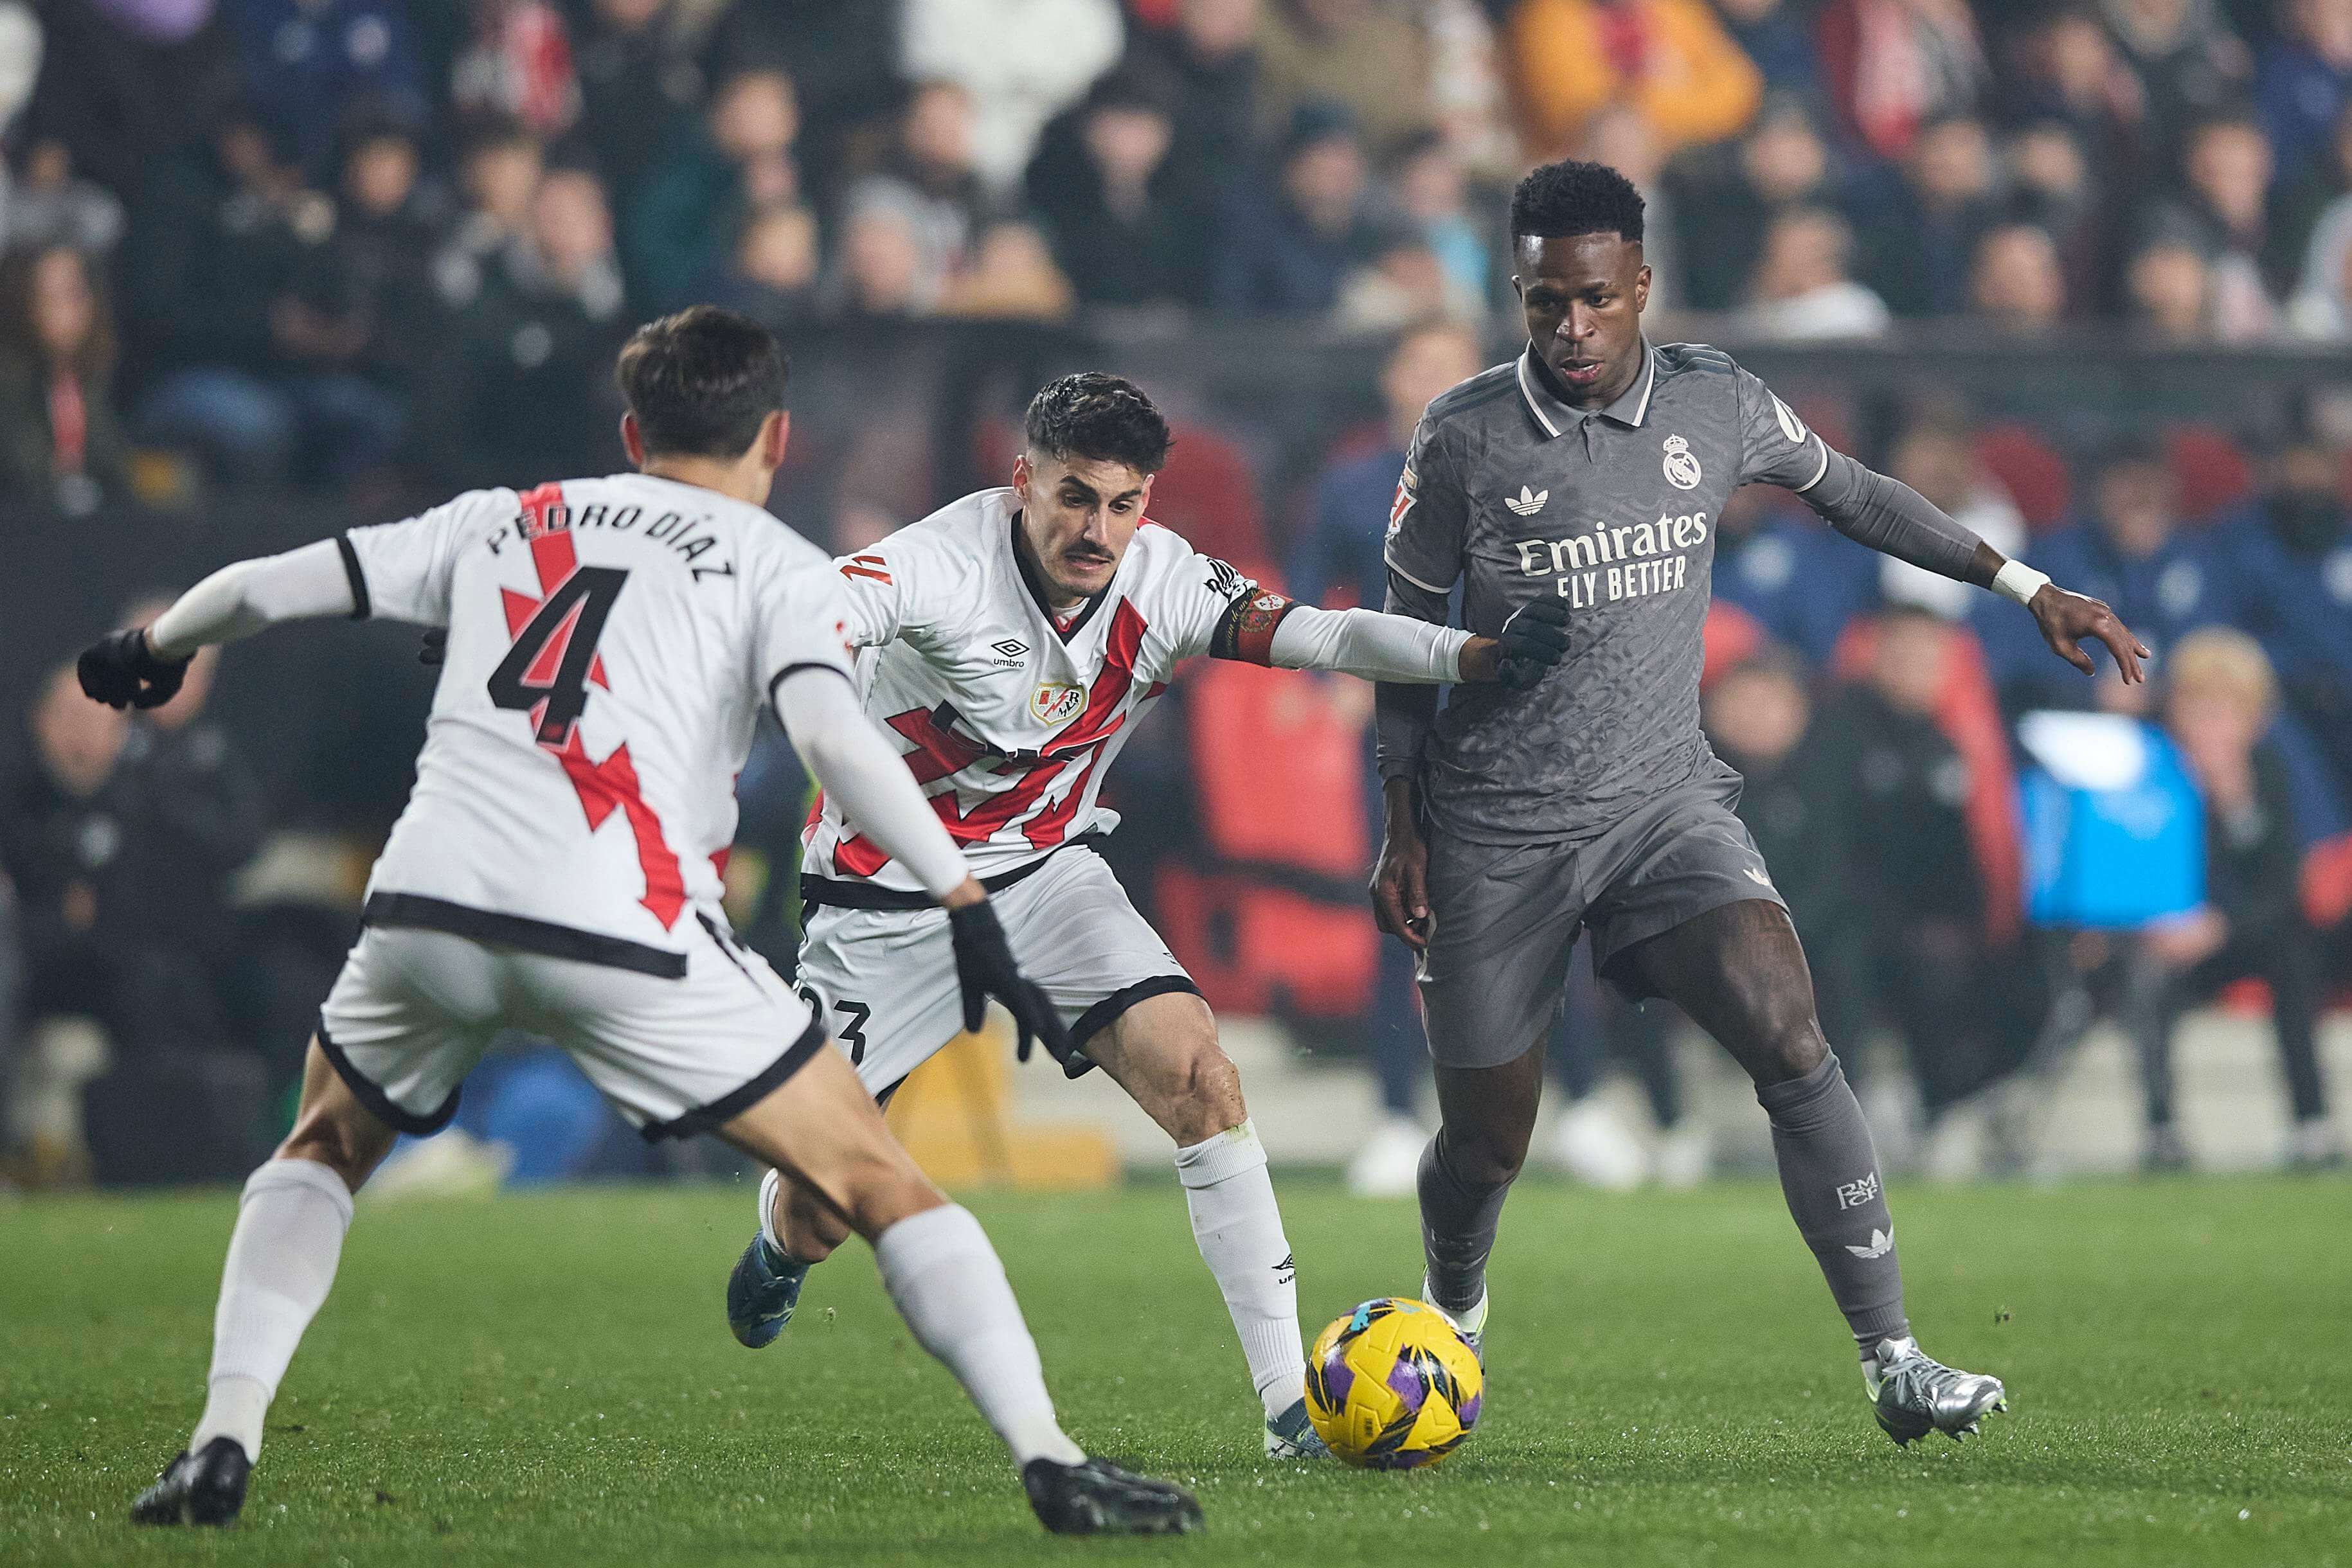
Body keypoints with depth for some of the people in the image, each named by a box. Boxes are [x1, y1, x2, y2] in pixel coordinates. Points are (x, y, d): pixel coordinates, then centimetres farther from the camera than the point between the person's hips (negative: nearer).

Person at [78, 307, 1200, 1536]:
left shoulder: (502, 523, 25)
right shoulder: (778, 566, 14)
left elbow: (267, 588, 27)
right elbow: (831, 734, -6)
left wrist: (151, 649, 46)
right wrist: (965, 904, -9)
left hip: (427, 903, 3)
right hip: (625, 931, -3)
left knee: (323, 1151, 31)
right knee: (878, 1182, 8)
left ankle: (222, 1443, 14)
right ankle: (1052, 1465, -3)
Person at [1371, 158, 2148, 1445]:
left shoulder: (1715, 405, -2)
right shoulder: (1465, 436, -9)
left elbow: (1850, 494, 17)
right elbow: (1408, 628, 3)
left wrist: (2028, 588, 16)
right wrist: (1403, 827, 2)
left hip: (1665, 798, 1)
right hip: (1496, 830, -1)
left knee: (1787, 1037, -23)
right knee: (1485, 1141, 5)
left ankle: (1894, 1363, -23)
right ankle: (1453, 1316, 42)